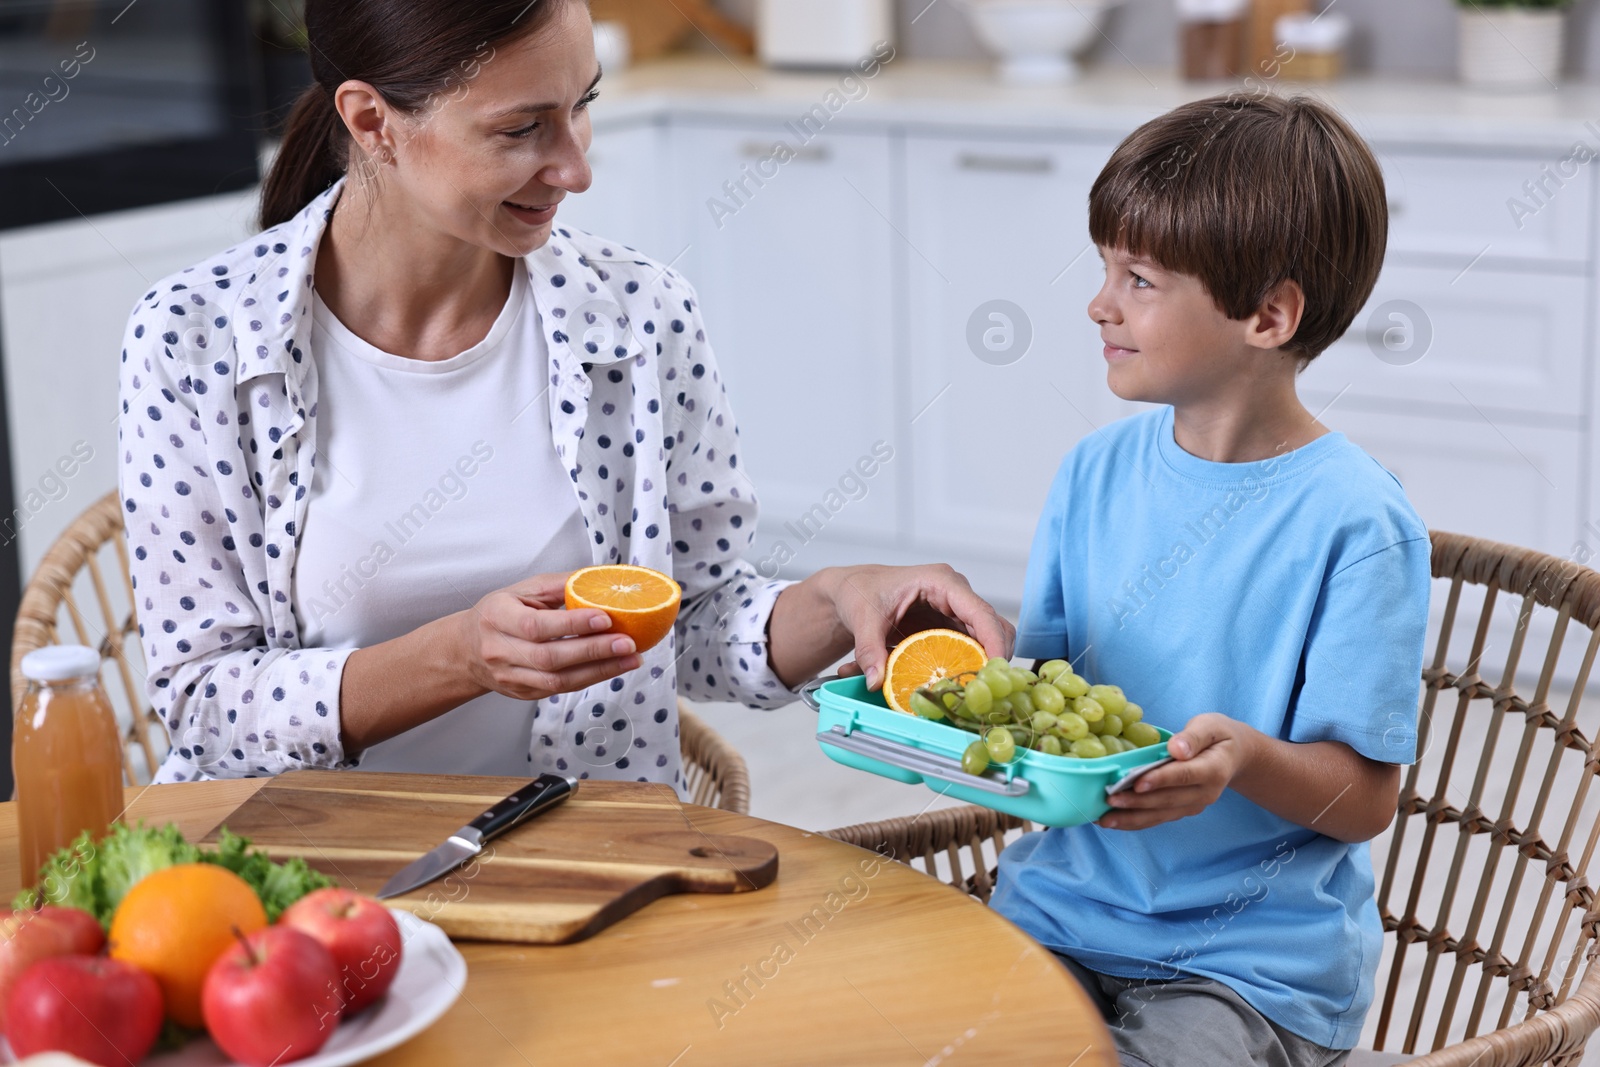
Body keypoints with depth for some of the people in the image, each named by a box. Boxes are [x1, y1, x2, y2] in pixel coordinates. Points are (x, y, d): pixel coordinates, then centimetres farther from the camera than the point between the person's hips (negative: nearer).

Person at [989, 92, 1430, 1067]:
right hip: (1064, 903, 4)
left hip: (1253, 958, -4)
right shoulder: (1096, 473, 6)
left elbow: (1366, 796, -10)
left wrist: (1245, 759, -29)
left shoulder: (1355, 523, -12)